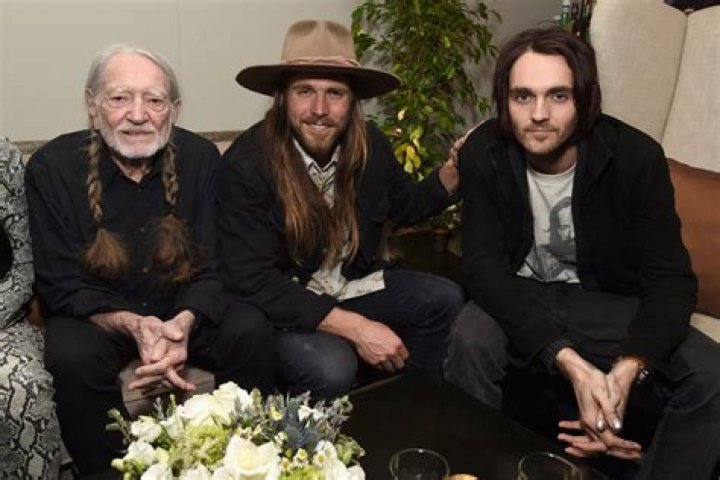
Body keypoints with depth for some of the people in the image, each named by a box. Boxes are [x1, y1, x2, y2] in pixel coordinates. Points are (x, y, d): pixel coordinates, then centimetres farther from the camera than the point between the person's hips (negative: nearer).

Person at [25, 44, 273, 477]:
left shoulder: (201, 158, -9)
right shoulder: (52, 166, -12)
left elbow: (210, 268, -9)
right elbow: (62, 285, -12)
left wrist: (185, 321, -31)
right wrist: (132, 325, -30)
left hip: (184, 312, 1)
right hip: (94, 313, -1)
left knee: (252, 330, -23)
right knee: (71, 356, -32)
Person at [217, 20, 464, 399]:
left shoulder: (370, 145, -8)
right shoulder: (246, 163, -23)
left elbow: (406, 207, 12)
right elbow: (253, 282, -26)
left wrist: (456, 167, -8)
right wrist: (356, 328, -29)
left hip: (354, 285, 6)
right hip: (279, 305, -5)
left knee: (445, 299, -10)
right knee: (330, 367, -31)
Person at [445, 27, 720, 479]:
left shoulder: (636, 157, -18)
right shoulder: (484, 153, -17)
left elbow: (671, 279, -16)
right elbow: (484, 267, -22)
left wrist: (627, 370, -36)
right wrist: (568, 361, -35)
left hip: (608, 302, 1)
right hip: (520, 297, 0)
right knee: (470, 339, -32)